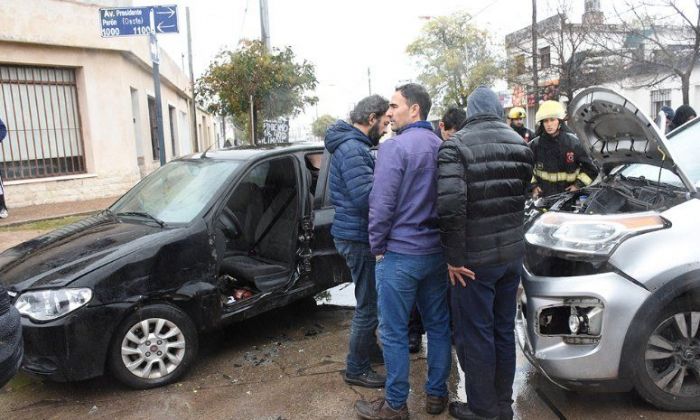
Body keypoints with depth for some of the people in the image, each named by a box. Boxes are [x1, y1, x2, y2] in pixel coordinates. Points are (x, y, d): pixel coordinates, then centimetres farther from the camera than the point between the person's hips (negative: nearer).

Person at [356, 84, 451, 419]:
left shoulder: (394, 147, -14)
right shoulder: (441, 147, 9)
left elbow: (381, 204, -18)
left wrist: (377, 246, -5)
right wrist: (442, 240, 18)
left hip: (400, 253, -7)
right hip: (437, 252, 8)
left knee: (394, 332, 4)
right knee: (438, 325, 15)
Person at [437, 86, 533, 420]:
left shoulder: (456, 146, -13)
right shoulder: (520, 144, 7)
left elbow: (451, 205, -24)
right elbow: (522, 194, 10)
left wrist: (454, 257, -16)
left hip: (475, 258, -6)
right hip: (513, 253, 7)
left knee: (475, 335, 8)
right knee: (504, 330, 18)